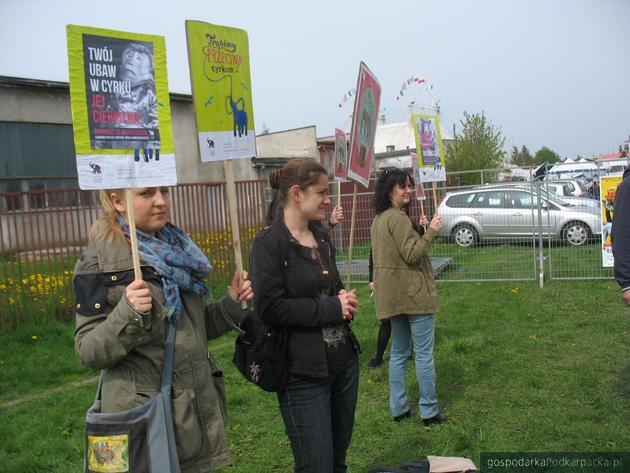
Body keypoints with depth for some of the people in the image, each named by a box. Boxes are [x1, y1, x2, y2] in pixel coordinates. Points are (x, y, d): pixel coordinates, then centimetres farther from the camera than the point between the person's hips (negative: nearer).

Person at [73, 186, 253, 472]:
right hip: (144, 414, -6)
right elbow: (88, 352, -12)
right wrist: (128, 314, -27)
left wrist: (231, 304, 1)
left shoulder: (175, 249, 9)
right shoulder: (99, 261, -10)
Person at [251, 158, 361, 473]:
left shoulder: (321, 238, 11)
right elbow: (270, 307, -21)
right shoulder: (269, 243, -13)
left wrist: (345, 301, -1)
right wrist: (332, 308, -16)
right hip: (304, 374, -7)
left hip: (344, 362, 7)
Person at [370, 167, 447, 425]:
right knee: (424, 353, 0)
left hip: (393, 295, 9)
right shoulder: (398, 218, -17)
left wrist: (418, 230, 10)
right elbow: (412, 254, -20)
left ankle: (398, 408, 20)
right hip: (413, 292, -9)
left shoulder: (379, 219, 13)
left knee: (398, 352, 15)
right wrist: (431, 231, -17)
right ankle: (429, 411, 6)